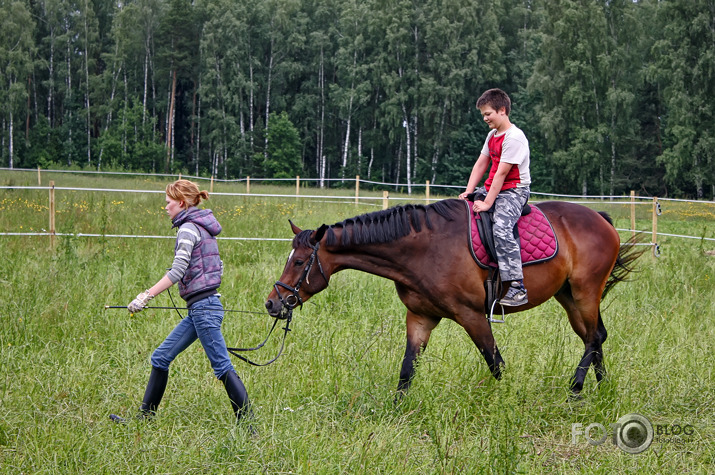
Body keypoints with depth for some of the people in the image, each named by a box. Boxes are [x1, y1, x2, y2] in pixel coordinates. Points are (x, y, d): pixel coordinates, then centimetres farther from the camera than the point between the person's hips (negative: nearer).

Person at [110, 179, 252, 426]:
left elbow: (177, 271, -21)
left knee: (222, 367, -8)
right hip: (200, 309, 10)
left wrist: (146, 296, -22)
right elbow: (218, 266, 20)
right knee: (161, 358, 12)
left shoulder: (188, 229, -12)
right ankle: (145, 417, 17)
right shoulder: (202, 228, 15)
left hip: (203, 308, -10)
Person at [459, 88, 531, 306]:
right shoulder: (492, 135, 13)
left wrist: (487, 203, -22)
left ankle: (517, 288, -34)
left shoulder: (514, 137, -18)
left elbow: (501, 173, -21)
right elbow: (480, 165, 13)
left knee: (501, 229, -31)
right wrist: (469, 191, -1)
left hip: (513, 191, -10)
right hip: (491, 189, 10)